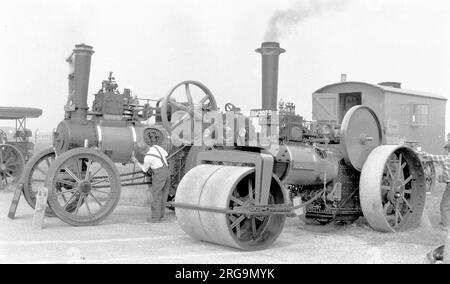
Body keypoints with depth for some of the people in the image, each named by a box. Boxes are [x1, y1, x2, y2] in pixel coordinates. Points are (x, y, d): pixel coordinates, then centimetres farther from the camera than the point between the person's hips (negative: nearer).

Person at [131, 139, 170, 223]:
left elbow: (144, 169, 7)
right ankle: (160, 216, 17)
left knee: (155, 196, 0)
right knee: (163, 196, 12)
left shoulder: (147, 158, -10)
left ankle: (155, 218, 2)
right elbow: (165, 154, 21)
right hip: (167, 172, 8)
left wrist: (136, 161, 15)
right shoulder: (155, 147, 8)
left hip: (159, 174, -8)